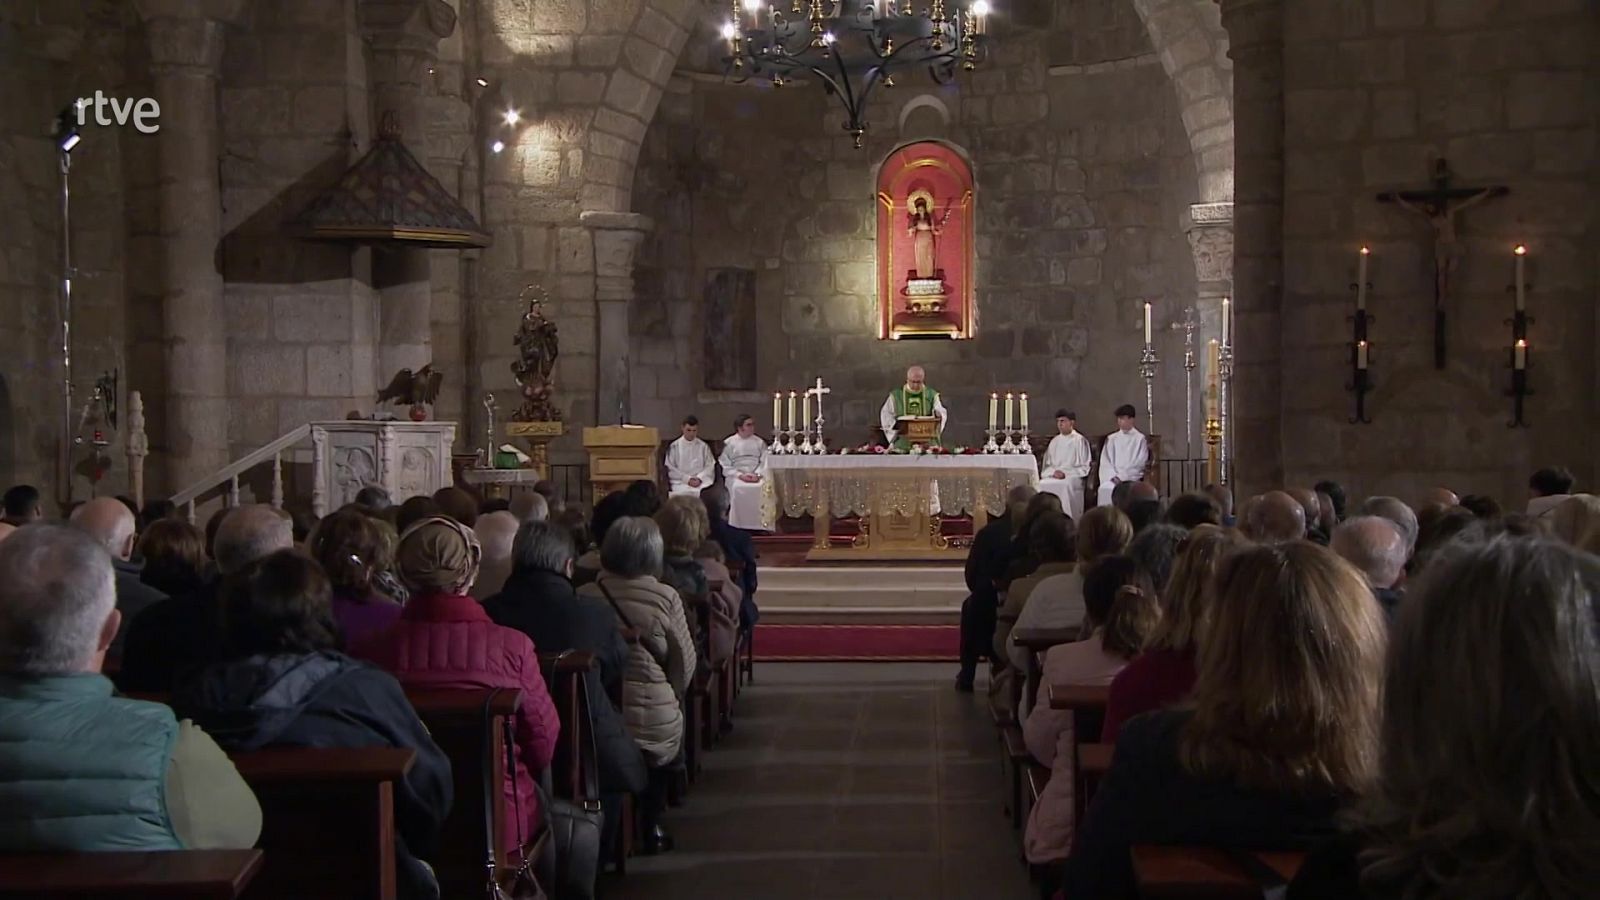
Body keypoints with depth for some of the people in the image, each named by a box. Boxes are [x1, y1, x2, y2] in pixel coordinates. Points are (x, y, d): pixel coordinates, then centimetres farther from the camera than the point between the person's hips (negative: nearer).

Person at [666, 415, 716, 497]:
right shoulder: (674, 446, 7)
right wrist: (687, 479, -8)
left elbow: (710, 466, 9)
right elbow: (670, 469, 2)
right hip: (680, 482, -2)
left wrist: (699, 478, -8)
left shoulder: (703, 446, 13)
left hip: (701, 482, 2)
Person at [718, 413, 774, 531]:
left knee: (766, 487, -31)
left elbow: (765, 462, 6)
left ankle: (761, 526, -25)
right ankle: (738, 527, -29)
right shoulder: (729, 443, 6)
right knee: (738, 489, -36)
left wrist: (757, 474, -13)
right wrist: (740, 475, -14)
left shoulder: (759, 443, 14)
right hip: (736, 477, -2)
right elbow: (725, 466, 1)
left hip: (756, 476, 2)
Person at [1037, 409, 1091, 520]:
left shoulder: (1080, 440, 7)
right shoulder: (1054, 441, 22)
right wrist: (1053, 472, -4)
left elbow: (1085, 467, 2)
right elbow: (1046, 464, 19)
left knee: (1065, 485, -38)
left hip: (1073, 477, -4)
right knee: (1042, 485, -29)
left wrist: (1065, 473, -11)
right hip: (1053, 477, 4)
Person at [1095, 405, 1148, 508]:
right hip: (1112, 477, 2)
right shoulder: (1111, 438, 14)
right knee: (1105, 489, -29)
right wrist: (1113, 477, -10)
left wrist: (1121, 476, -9)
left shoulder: (1140, 438, 6)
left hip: (1132, 477, -2)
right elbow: (1105, 462, 7)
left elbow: (1140, 463, -1)